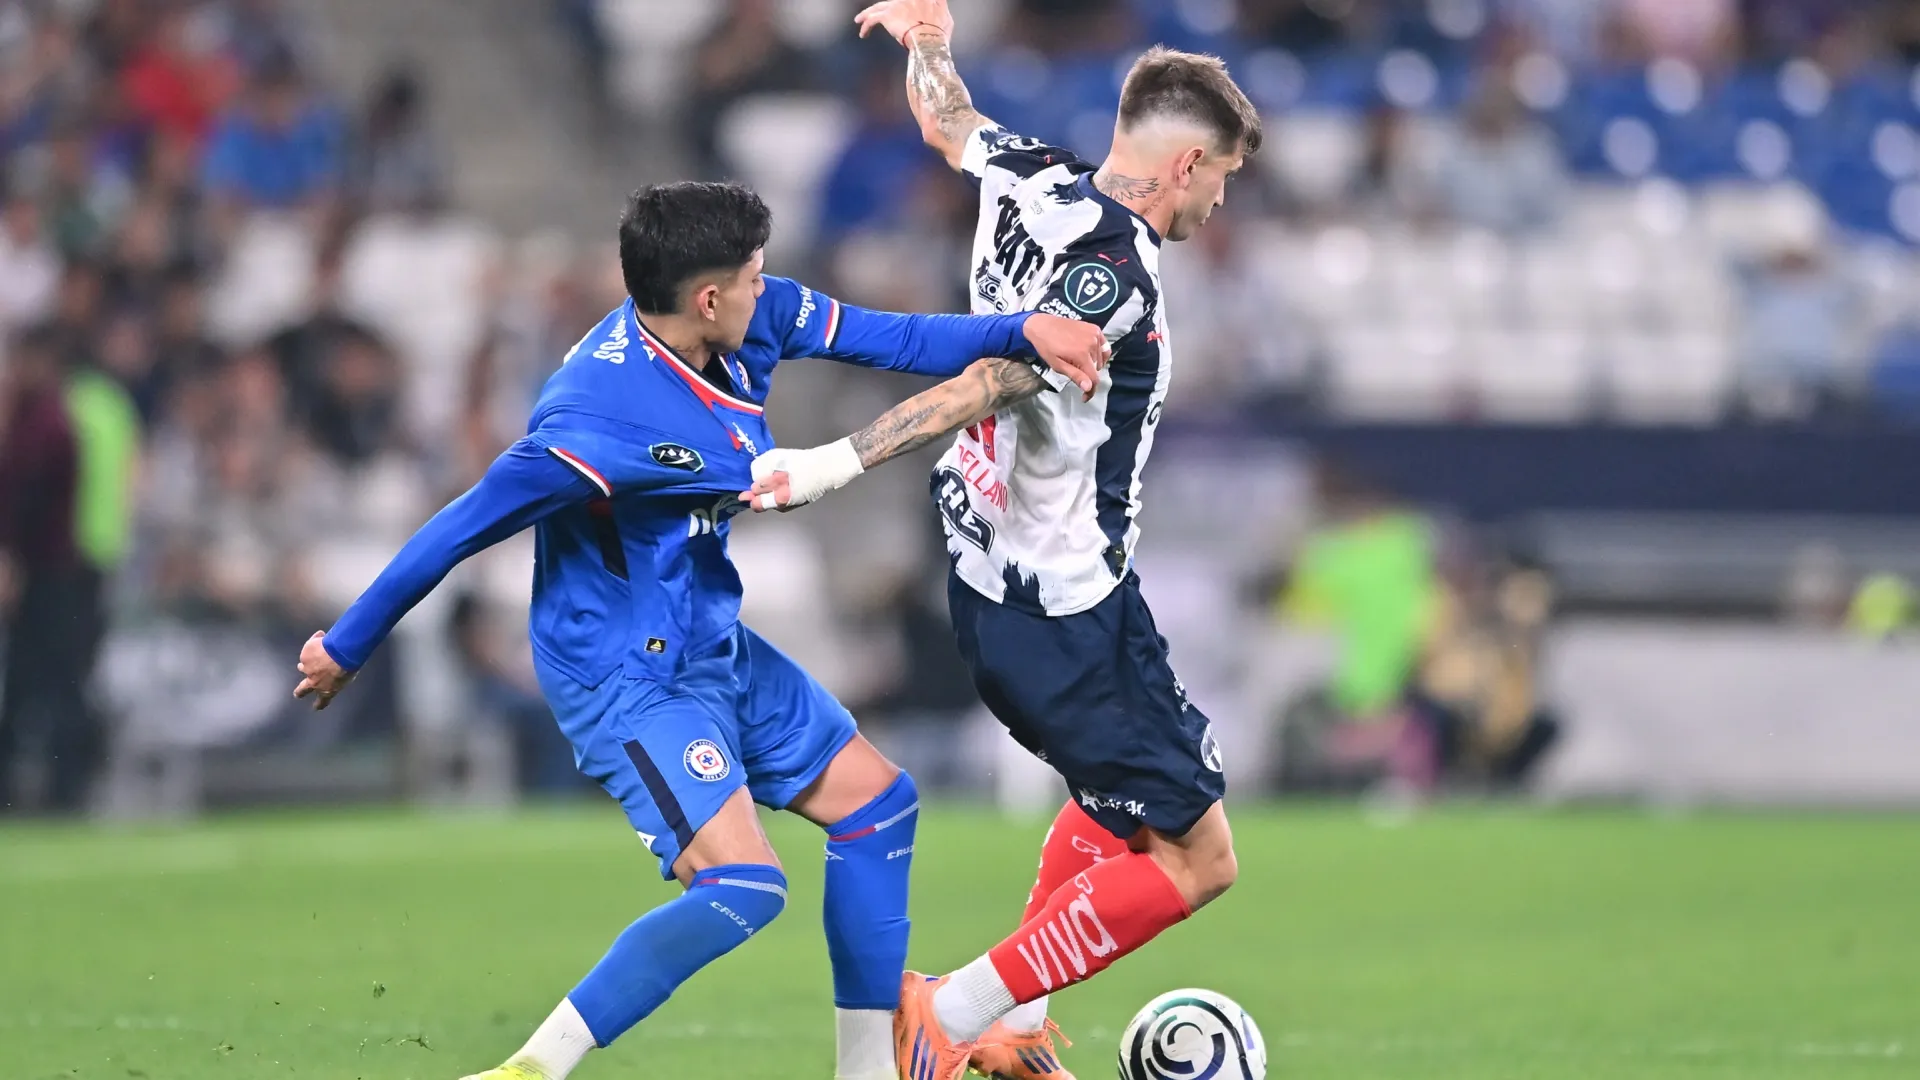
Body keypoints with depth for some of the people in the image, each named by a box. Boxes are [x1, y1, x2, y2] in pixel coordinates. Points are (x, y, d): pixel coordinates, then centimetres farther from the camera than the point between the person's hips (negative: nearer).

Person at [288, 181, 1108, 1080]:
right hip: (626, 680, -10)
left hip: (717, 650, 10)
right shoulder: (598, 424, -31)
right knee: (743, 884, -24)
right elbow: (462, 530, -23)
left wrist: (1022, 330, -6)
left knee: (878, 802, 16)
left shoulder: (750, 326, -7)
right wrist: (344, 649, -14)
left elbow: (880, 338, 5)